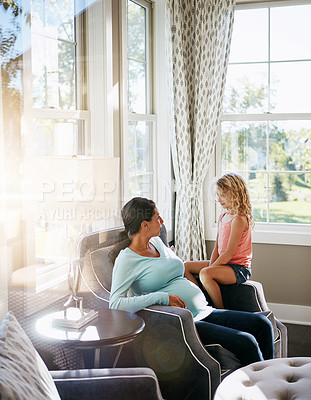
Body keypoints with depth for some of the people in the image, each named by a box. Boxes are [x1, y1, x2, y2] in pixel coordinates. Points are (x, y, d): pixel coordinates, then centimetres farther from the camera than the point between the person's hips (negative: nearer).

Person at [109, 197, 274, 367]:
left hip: (203, 312, 8)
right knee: (245, 342, -21)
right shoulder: (126, 259, -9)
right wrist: (163, 297, -24)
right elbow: (115, 303, -20)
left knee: (262, 324, -1)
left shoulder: (157, 241, 15)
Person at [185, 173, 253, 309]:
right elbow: (217, 247, 11)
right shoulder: (222, 217, 12)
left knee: (205, 273, -34)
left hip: (239, 268, -10)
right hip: (224, 262, 10)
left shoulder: (239, 219, -17)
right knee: (186, 267, 3)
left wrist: (211, 268, -17)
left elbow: (230, 252, -20)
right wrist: (210, 264, -3)